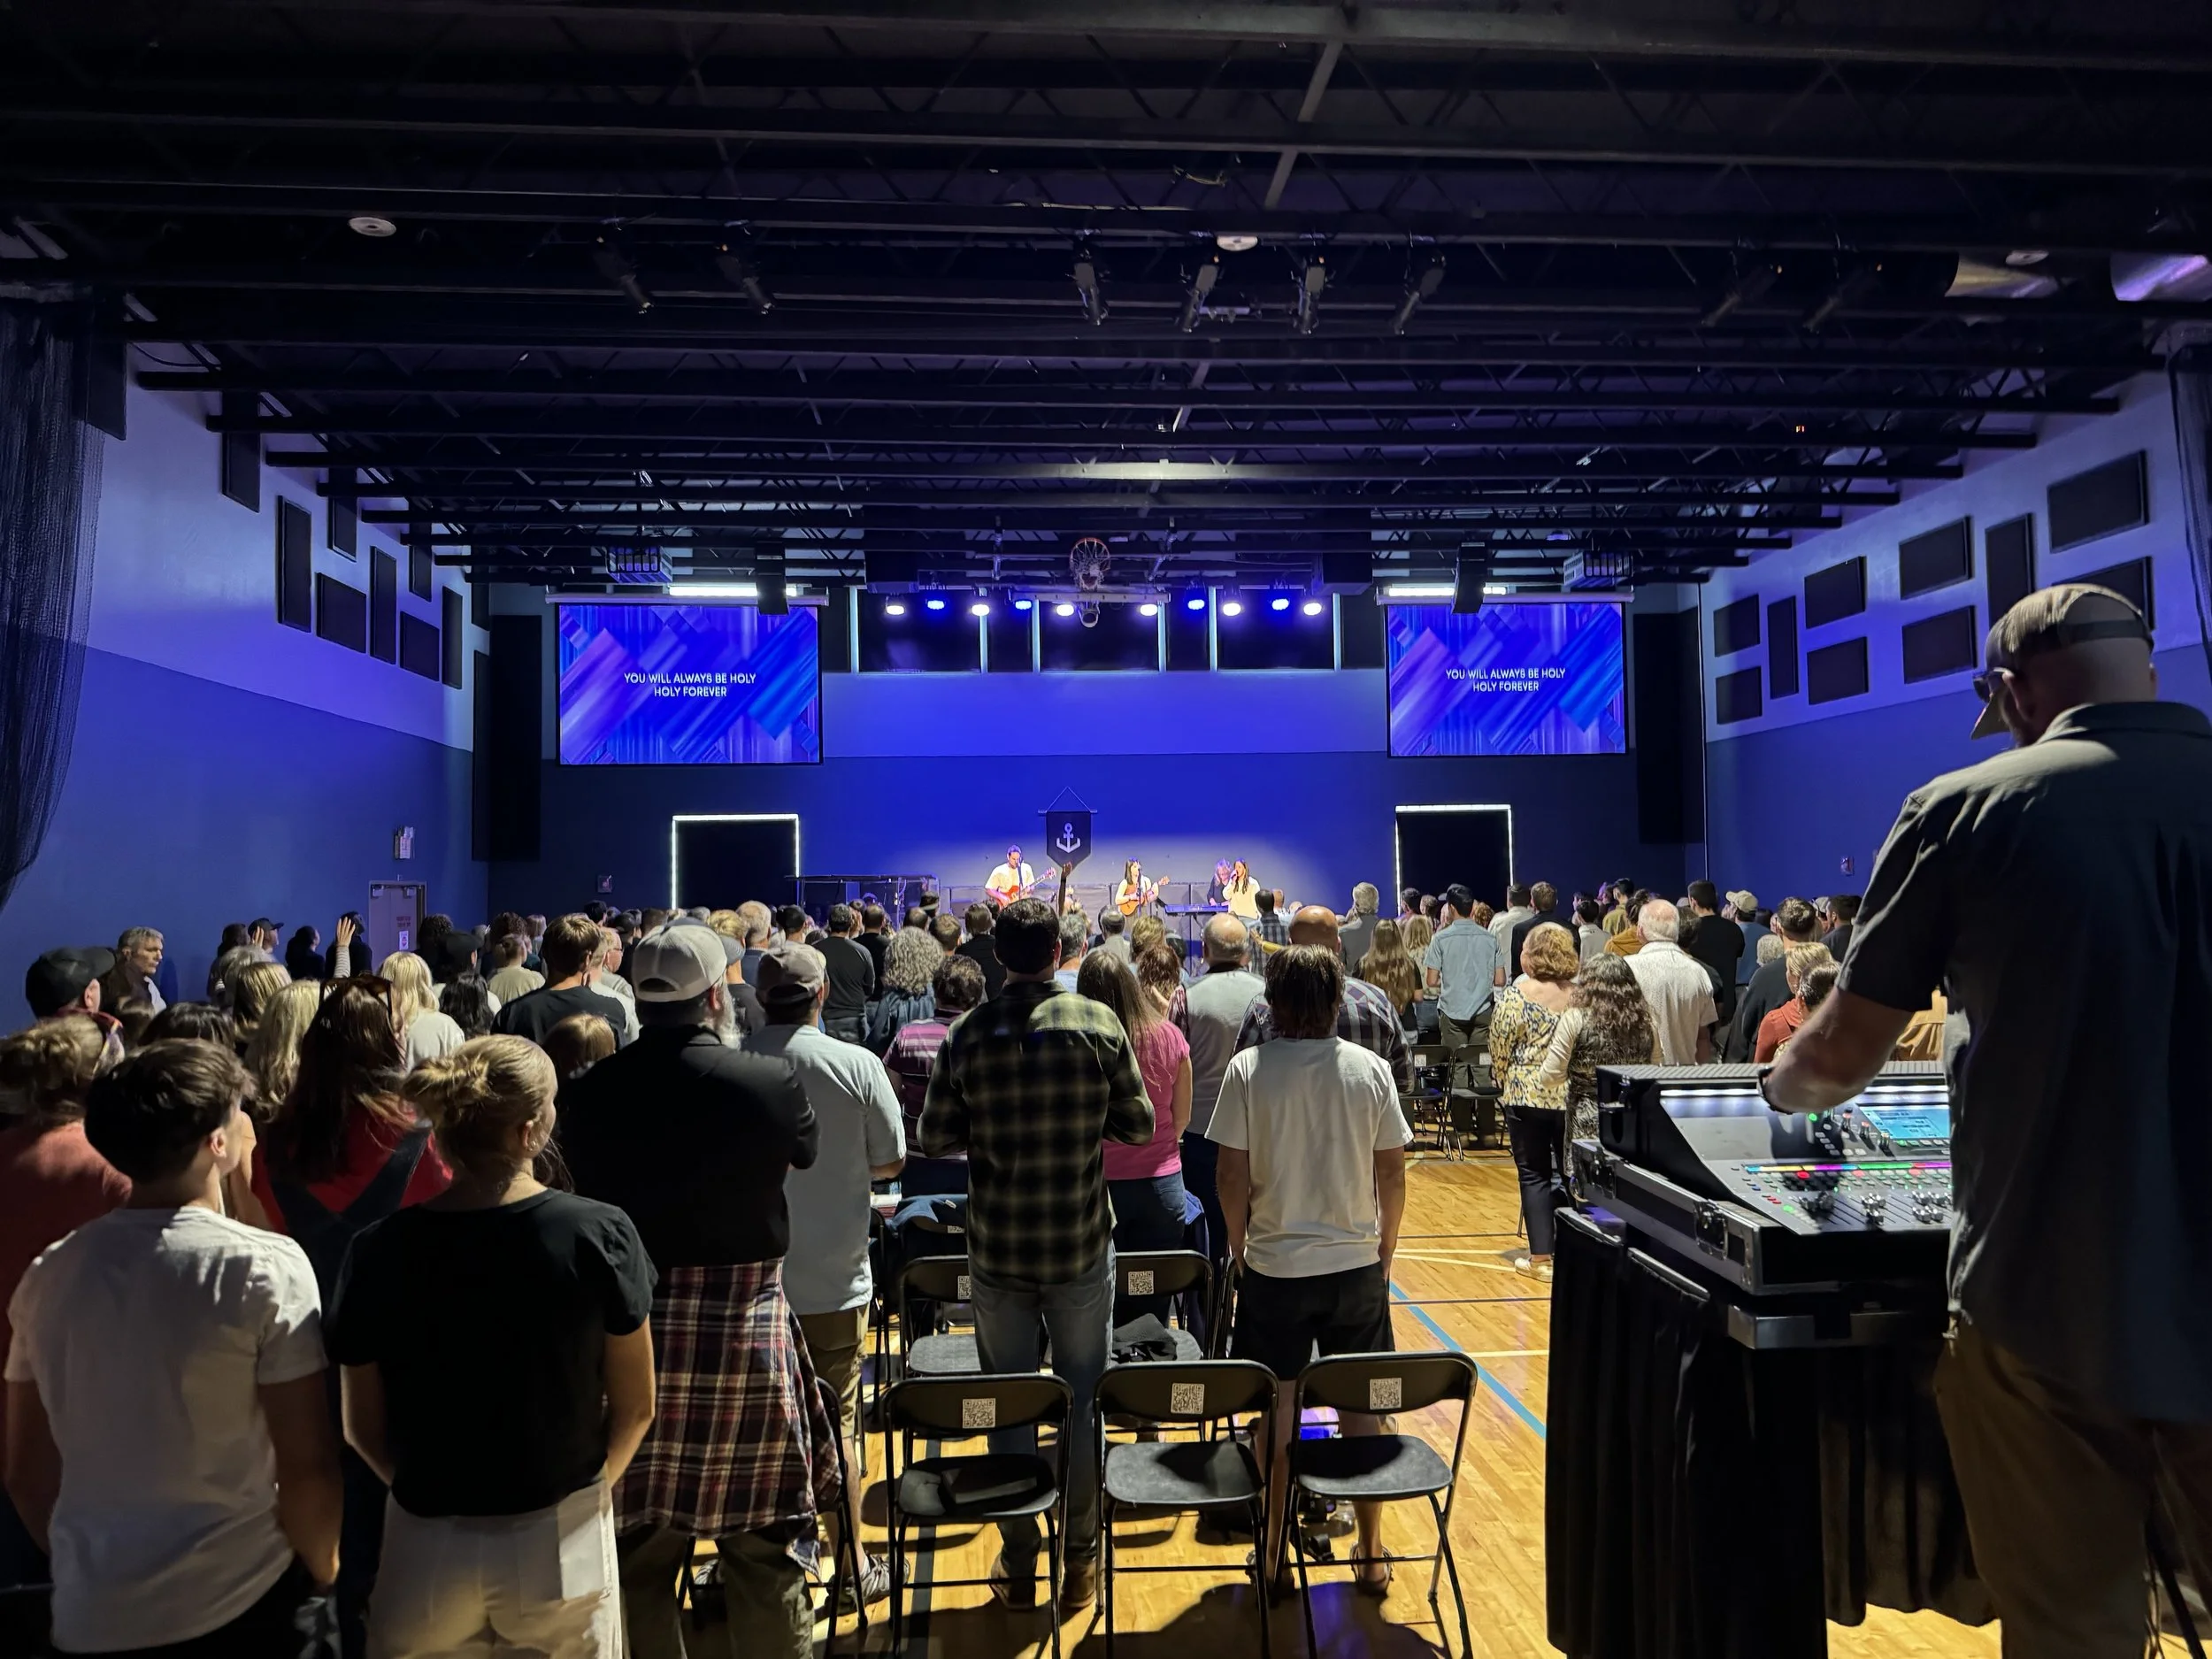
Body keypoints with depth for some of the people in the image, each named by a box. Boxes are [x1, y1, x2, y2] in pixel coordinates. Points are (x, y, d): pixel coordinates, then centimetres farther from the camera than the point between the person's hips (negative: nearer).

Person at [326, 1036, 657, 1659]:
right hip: (563, 1544, -1)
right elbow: (636, 1408, -7)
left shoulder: (379, 1252, -12)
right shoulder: (599, 1234, -17)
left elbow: (363, 1429, -2)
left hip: (426, 1553, 1)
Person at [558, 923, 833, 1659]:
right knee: (764, 1548, 12)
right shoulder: (770, 1082, -14)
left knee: (639, 1550, 16)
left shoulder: (590, 1092, -6)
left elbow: (583, 1185, 9)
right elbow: (807, 1151, 7)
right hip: (744, 1325, -2)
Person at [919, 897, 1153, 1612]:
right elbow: (1138, 1127, -4)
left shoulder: (969, 1034, -9)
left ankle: (1018, 1565, 27)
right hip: (1082, 1245, 0)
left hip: (998, 1251, 0)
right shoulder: (1099, 1024, -10)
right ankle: (1080, 1559, 26)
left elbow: (936, 1139, -4)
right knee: (1083, 1401, 14)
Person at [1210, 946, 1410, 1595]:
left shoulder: (1248, 1070, -12)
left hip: (1275, 1267, -2)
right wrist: (1384, 1250, 13)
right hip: (1357, 1265, 2)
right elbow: (1393, 1175, -2)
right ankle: (1371, 1554, 27)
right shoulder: (1372, 1070, -6)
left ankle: (1273, 1555, 25)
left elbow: (1234, 1176, -10)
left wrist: (1238, 1245, 7)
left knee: (1277, 1411, 12)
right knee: (1361, 1408, 15)